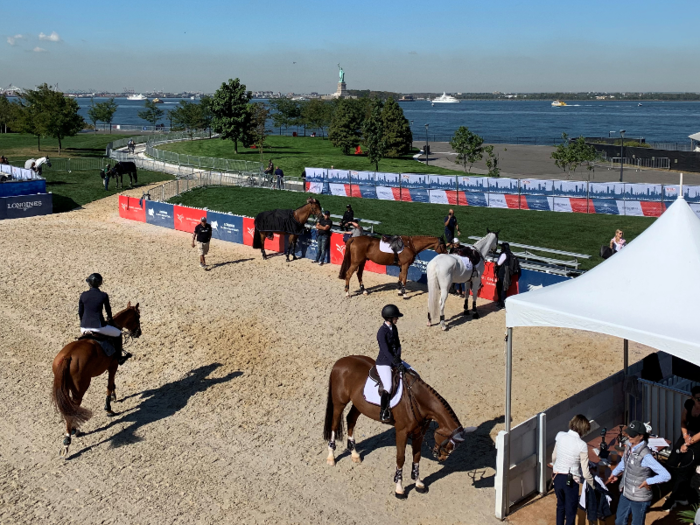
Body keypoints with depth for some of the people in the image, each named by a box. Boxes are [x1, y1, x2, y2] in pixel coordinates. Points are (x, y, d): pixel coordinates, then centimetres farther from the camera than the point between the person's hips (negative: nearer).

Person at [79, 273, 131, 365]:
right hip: (98, 326, -4)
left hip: (84, 327, 5)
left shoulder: (83, 295, 1)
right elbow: (108, 310, 8)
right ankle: (119, 358, 27)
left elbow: (80, 312, 8)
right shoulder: (103, 295, -7)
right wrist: (110, 319, 30)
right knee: (117, 333, 20)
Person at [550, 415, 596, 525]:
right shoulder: (582, 445, -19)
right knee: (570, 511, 12)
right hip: (571, 481, -5)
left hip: (557, 477, 5)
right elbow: (585, 473, -14)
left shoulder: (560, 436, -7)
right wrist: (593, 485, 4)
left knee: (560, 505, 27)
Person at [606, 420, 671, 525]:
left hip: (639, 500, -7)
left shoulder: (645, 456, -29)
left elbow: (666, 476, -31)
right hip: (626, 494, 7)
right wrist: (615, 473, 14)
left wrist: (648, 481, -24)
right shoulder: (629, 446, -6)